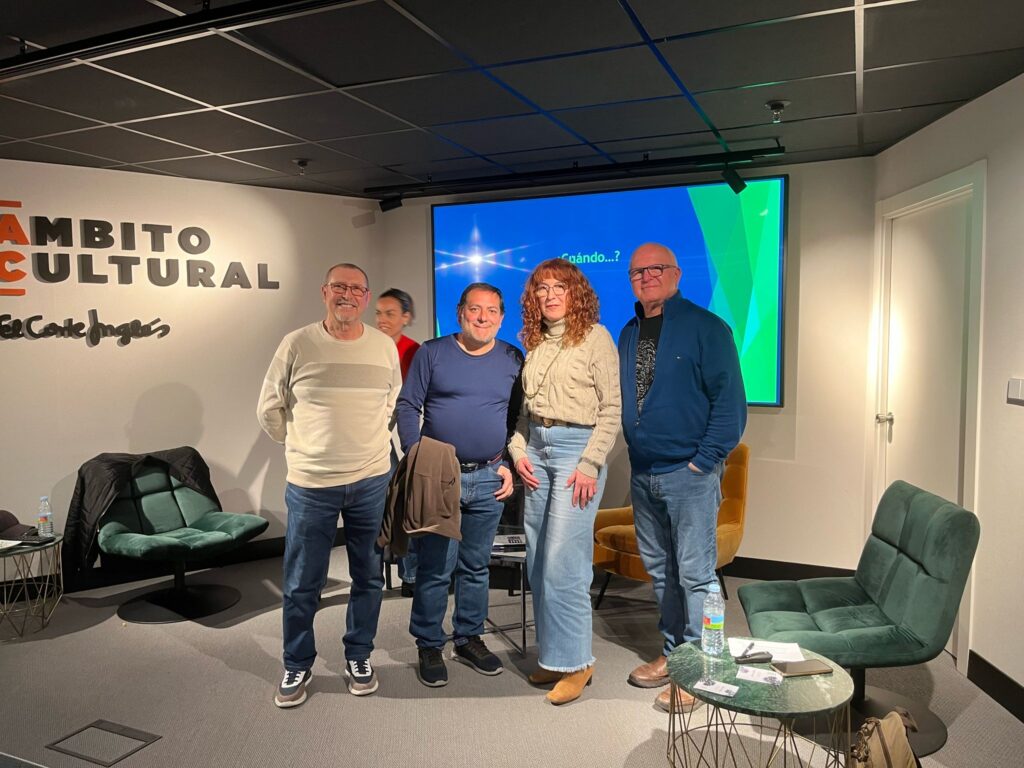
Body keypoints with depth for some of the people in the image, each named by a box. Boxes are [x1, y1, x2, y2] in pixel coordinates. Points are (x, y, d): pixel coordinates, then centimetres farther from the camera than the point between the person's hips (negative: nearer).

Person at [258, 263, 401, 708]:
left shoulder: (385, 347, 1)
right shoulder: (297, 345, -5)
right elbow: (269, 410, 4)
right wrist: (301, 446, 9)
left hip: (372, 481, 2)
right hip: (310, 484, -2)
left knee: (368, 577, 14)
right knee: (301, 585, 8)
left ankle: (358, 657, 34)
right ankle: (297, 667, 29)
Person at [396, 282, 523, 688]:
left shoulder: (512, 360, 6)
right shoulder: (432, 353, 0)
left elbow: (520, 418, 11)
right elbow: (408, 406, -1)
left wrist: (510, 464, 3)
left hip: (489, 479, 3)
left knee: (476, 566, 14)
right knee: (436, 567, 1)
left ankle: (468, 639, 29)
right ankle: (429, 646, 17)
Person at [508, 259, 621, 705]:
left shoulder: (595, 337, -4)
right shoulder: (535, 343, 14)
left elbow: (612, 407, -8)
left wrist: (590, 464, -14)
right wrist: (518, 450, 4)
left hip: (576, 447, -7)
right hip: (536, 449, 7)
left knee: (561, 563, -8)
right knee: (537, 563, 10)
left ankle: (575, 661, 9)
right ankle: (552, 655, 24)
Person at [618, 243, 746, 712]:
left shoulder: (706, 328, -7)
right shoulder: (629, 334, 13)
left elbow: (730, 400, -11)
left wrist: (704, 460, -15)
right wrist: (632, 450, 8)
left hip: (689, 474, -7)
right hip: (642, 474, 7)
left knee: (694, 573, -1)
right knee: (659, 569, 15)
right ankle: (673, 652, 31)